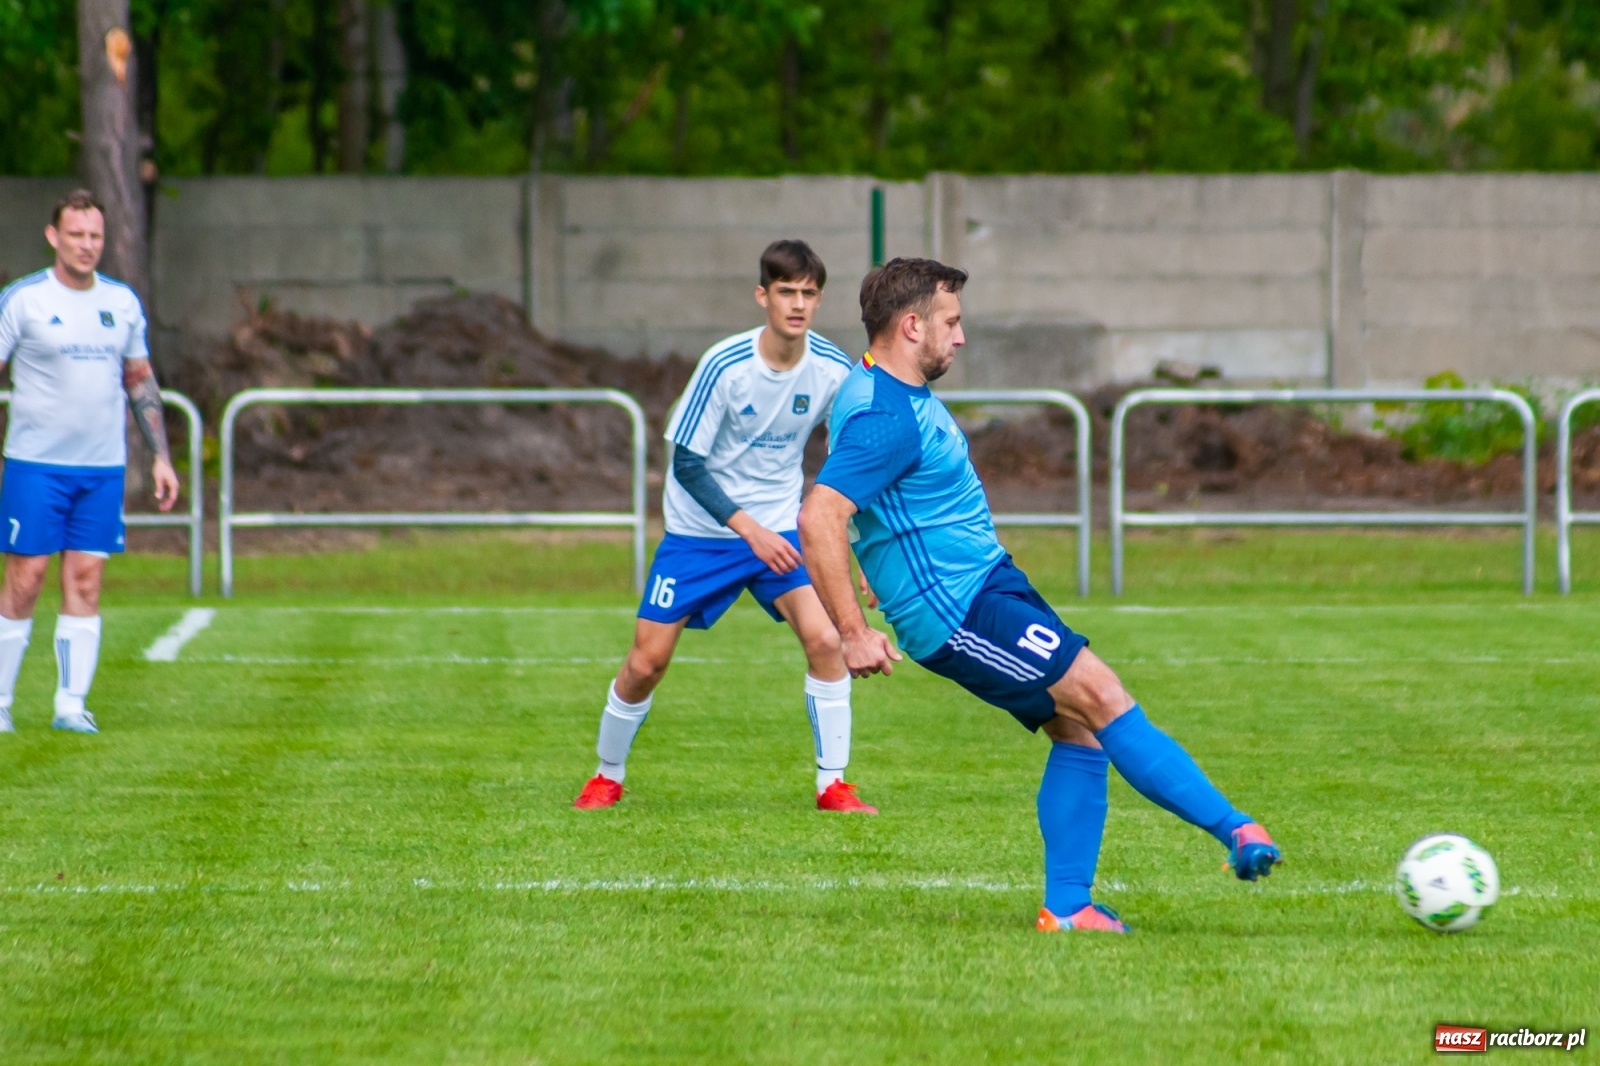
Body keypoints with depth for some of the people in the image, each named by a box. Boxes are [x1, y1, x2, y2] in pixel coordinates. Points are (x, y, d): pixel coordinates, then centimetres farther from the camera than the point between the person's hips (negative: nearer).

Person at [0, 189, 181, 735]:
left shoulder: (123, 302, 9)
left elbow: (141, 381, 18)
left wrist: (161, 456, 13)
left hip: (103, 468, 4)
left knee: (85, 582, -1)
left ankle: (72, 705, 2)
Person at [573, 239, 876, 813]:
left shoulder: (834, 371, -11)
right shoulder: (724, 365, -21)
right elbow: (687, 465, -17)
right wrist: (749, 529, -26)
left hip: (779, 529, 2)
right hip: (699, 529, -2)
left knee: (824, 639, -18)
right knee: (646, 662, -1)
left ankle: (833, 785, -6)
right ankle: (607, 777, 24)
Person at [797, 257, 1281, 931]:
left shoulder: (896, 393, 12)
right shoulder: (885, 417, -21)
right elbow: (817, 519, -30)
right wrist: (853, 635, -30)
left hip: (989, 585, 11)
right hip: (960, 610, -11)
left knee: (1078, 727, 5)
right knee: (1100, 696, -15)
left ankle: (1067, 907, 6)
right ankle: (1235, 831, -17)